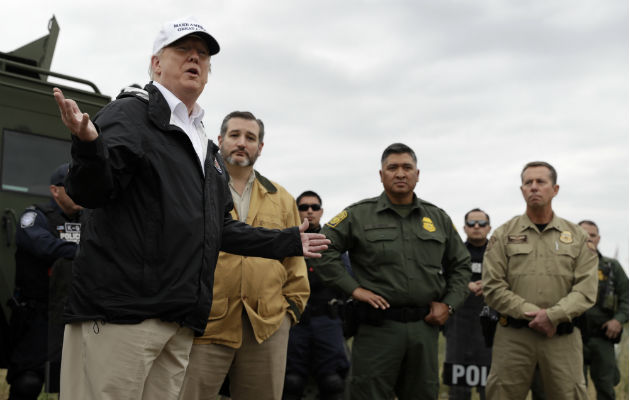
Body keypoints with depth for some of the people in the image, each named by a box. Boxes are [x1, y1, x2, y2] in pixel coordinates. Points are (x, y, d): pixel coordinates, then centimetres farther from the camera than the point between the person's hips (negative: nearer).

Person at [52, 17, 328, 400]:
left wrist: (288, 242, 32)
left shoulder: (207, 149, 24)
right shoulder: (132, 113, 0)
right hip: (119, 310, -7)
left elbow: (220, 229, 28)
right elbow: (92, 192, -13)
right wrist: (89, 146, -35)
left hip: (181, 323, 7)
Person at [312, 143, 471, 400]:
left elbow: (461, 265, 20)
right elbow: (322, 250, -3)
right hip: (378, 327, -4)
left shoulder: (438, 218, 12)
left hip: (425, 327, 4)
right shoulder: (358, 215, 1)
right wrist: (353, 288, -10)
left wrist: (448, 304, 6)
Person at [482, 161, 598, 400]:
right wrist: (531, 314, -11)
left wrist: (552, 315, -14)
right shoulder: (504, 235, 6)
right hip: (513, 336, -1)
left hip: (563, 337, 1)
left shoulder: (577, 236, 10)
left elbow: (586, 290, 1)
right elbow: (493, 288, -1)